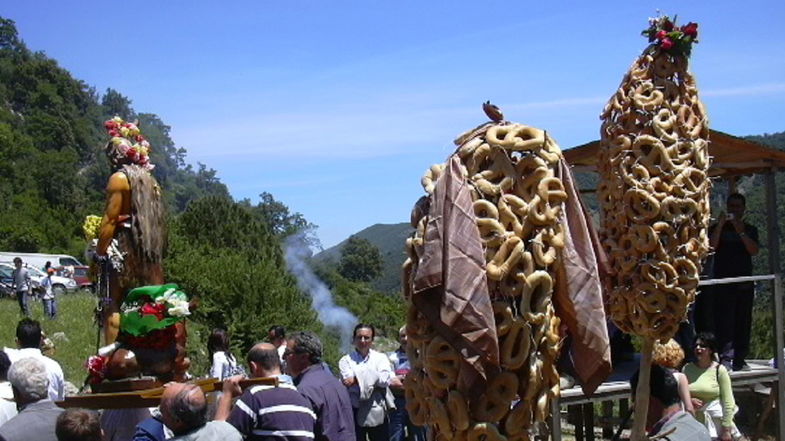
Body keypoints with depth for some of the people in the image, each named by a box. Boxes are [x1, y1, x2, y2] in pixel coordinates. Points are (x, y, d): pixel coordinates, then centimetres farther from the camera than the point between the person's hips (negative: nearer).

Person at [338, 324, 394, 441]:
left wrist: (357, 379, -14)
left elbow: (385, 379, -11)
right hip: (355, 412, -1)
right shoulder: (346, 360, 2)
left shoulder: (381, 358, 7)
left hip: (377, 413, 1)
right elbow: (348, 382, -13)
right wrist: (374, 379, -14)